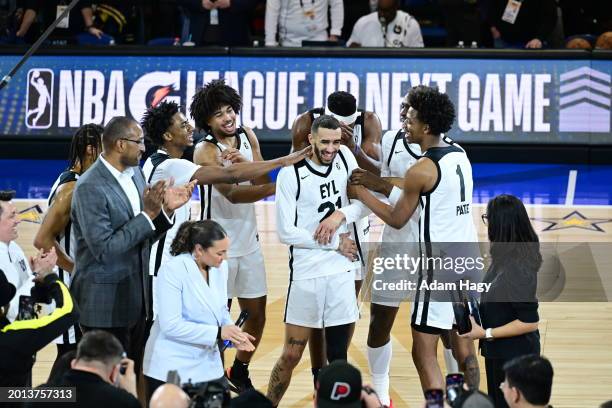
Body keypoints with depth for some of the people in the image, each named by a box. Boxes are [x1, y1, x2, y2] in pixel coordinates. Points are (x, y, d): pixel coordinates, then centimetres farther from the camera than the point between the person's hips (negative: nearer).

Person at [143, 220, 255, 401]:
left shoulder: (220, 267, 2)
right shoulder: (173, 270, -18)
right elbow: (171, 325, -22)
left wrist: (233, 334, -9)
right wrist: (218, 332, -23)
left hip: (207, 366, 6)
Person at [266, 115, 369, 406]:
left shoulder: (344, 158, 2)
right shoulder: (291, 174, -11)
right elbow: (286, 232, -13)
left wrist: (341, 215, -12)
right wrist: (335, 243, -10)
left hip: (342, 272, 4)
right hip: (306, 273, -4)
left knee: (338, 357, 8)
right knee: (291, 355, -1)